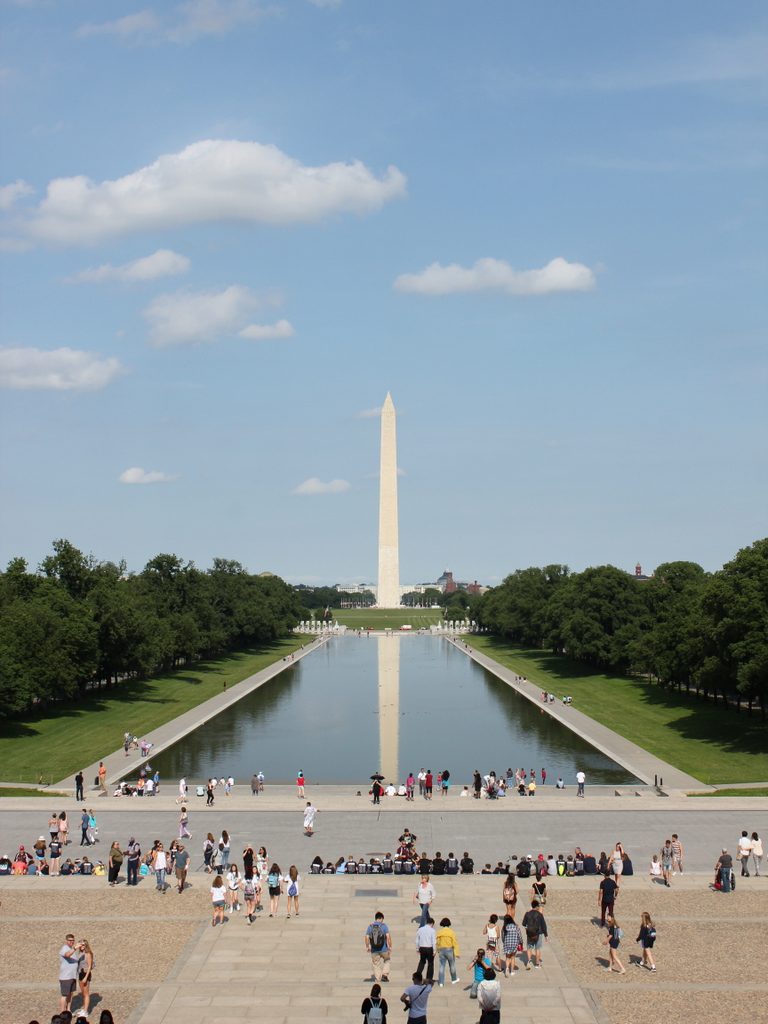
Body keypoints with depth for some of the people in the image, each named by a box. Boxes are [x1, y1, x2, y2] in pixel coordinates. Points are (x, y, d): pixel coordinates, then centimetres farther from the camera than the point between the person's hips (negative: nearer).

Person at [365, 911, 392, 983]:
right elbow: (388, 936, -15)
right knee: (386, 960, 24)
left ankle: (377, 979, 11)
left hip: (374, 950, 2)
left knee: (376, 964, 13)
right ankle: (385, 974, 10)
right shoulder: (384, 926, -6)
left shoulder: (370, 926, 2)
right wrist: (390, 947, -9)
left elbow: (366, 937, 0)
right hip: (384, 949, -1)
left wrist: (367, 946, 14)